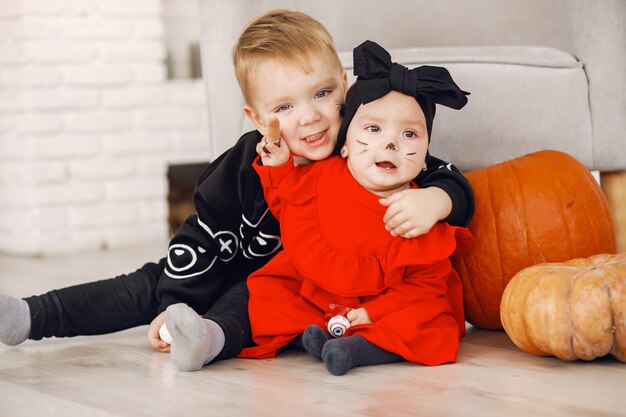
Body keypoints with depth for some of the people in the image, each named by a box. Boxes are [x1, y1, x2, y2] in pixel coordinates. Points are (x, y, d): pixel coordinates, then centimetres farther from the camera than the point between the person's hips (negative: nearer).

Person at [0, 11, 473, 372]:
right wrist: (174, 306, -20)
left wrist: (434, 199, -46)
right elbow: (204, 237, -12)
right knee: (154, 285, -2)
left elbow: (452, 181, -21)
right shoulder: (244, 167, -19)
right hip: (242, 264, 3)